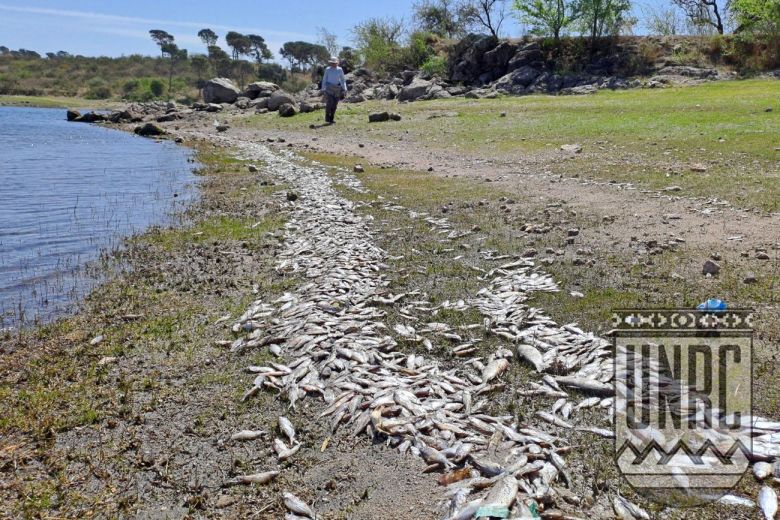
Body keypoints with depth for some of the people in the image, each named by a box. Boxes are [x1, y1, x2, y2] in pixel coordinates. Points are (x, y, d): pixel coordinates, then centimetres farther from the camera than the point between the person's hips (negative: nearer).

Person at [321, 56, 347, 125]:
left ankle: (331, 119, 12)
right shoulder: (327, 70, -1)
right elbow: (324, 79, 3)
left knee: (334, 105, 2)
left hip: (337, 89, 2)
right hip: (329, 88, -2)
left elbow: (343, 80, 8)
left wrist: (344, 89, -1)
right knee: (329, 103, -16)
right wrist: (323, 89, -4)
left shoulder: (340, 70, 3)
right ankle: (327, 118, -5)